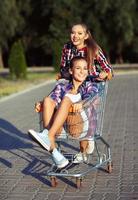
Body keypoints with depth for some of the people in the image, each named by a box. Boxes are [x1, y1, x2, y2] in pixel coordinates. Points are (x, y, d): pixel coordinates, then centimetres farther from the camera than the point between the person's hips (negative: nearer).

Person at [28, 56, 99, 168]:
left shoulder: (91, 86, 19)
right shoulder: (62, 87, 26)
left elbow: (89, 96, -4)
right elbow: (54, 98, 6)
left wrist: (81, 103, -28)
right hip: (61, 124, 3)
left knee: (66, 99, -26)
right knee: (48, 100, -24)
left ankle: (48, 136, -44)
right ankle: (53, 149, -37)